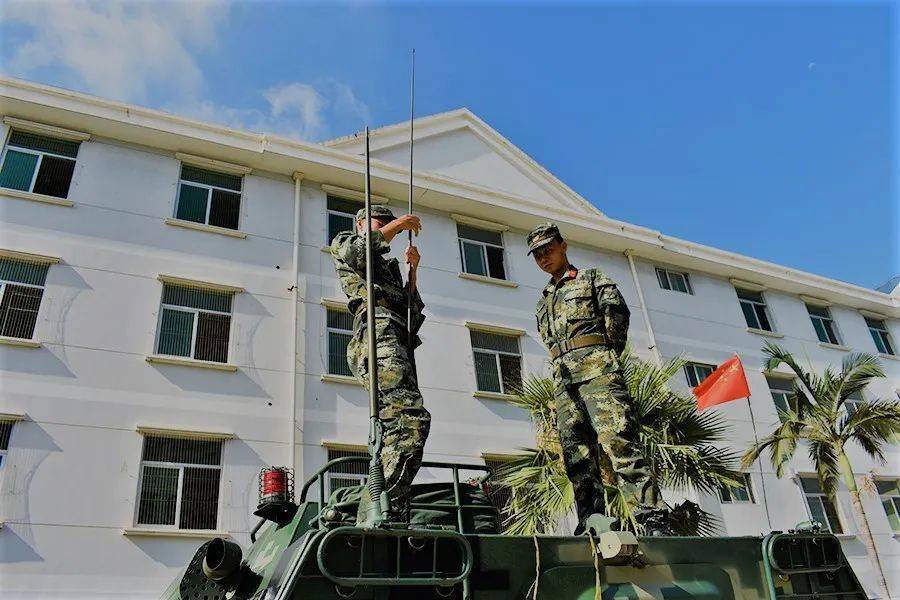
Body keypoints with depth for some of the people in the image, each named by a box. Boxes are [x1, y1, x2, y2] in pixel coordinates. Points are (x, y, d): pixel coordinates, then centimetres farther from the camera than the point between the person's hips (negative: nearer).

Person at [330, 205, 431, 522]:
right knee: (411, 417, -27)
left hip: (400, 343, 9)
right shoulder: (343, 242, 25)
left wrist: (412, 269, 25)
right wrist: (396, 224, 8)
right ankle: (383, 512, -33)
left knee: (395, 430, -3)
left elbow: (413, 313, 31)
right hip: (378, 333, -8)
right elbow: (356, 250, -2)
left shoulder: (388, 267, 41)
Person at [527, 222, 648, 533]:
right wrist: (563, 366, 9)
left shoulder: (592, 277, 16)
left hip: (596, 366, -5)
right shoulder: (543, 300, 32)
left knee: (614, 436, -21)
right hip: (563, 377, 6)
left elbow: (617, 310, 2)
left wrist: (606, 353, -1)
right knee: (575, 449, -6)